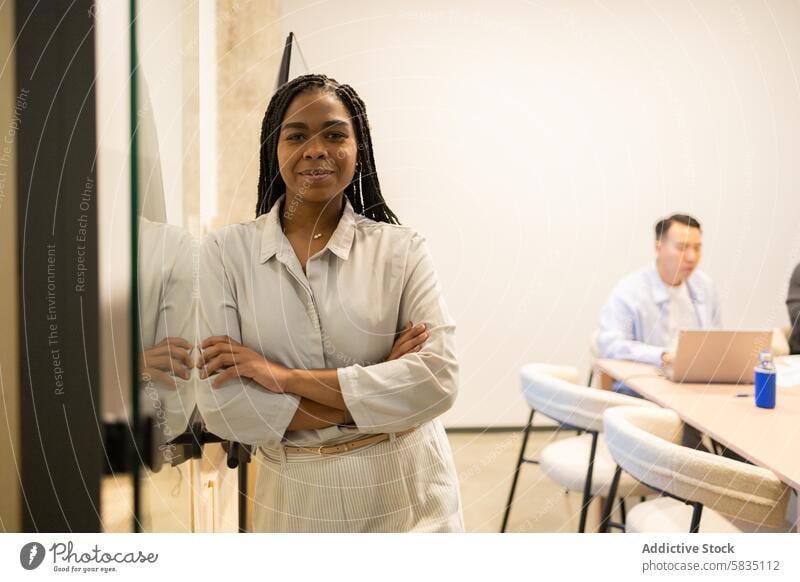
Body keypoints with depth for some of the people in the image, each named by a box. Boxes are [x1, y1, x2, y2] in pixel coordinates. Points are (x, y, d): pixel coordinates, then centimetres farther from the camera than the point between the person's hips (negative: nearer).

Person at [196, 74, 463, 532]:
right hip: (295, 498, 0)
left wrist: (284, 377, -20)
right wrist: (379, 390, -17)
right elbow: (221, 405, -13)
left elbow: (437, 381, -17)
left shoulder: (402, 249, -8)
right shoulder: (227, 251, -7)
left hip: (407, 493, 0)